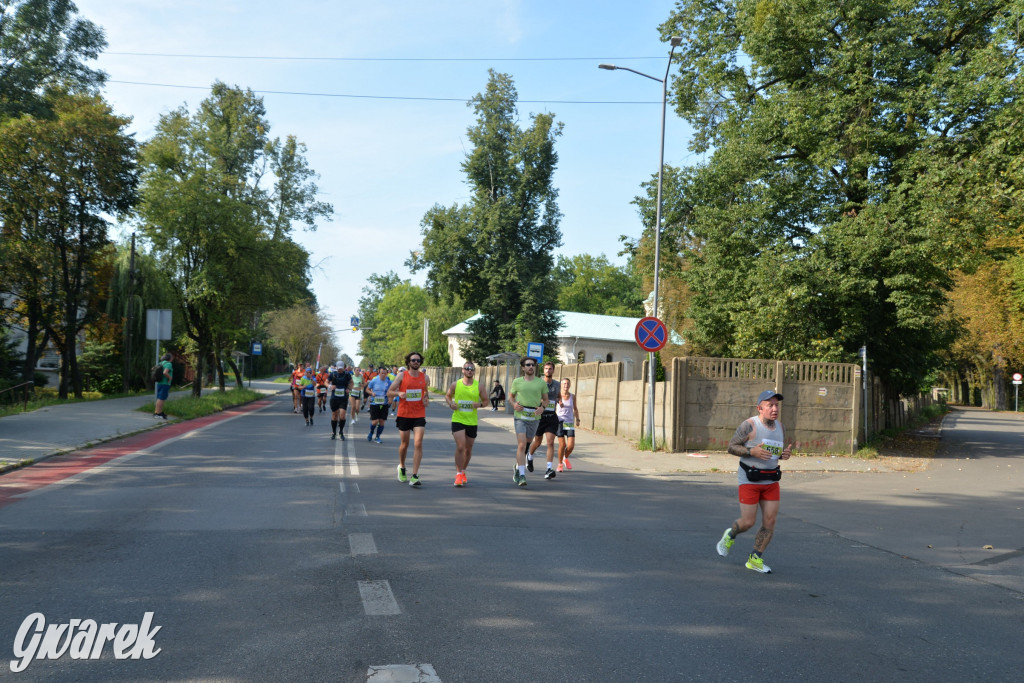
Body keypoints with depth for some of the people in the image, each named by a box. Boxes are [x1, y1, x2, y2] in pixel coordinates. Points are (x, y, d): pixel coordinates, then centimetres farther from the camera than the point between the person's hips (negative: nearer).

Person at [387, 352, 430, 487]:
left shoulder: (424, 377, 7)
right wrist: (399, 393, -20)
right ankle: (402, 467, 38)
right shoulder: (401, 375, -1)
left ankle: (414, 476, -12)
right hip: (404, 414, -1)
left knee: (418, 444, -13)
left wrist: (426, 399, 2)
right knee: (404, 444, 10)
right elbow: (389, 392, 1)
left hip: (419, 415, 1)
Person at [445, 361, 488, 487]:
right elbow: (447, 396, 14)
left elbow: (485, 400, 9)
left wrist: (480, 404, -12)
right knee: (460, 447, -16)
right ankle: (458, 473, -5)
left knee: (468, 449, 13)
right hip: (457, 419, -2)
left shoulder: (478, 386, 1)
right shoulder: (455, 384, 0)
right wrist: (450, 404, -7)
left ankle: (463, 471, 35)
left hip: (472, 421, 2)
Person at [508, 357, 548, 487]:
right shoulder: (517, 381, 4)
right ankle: (521, 475, -15)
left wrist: (542, 407, -8)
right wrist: (514, 404, -4)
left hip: (534, 418, 2)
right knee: (521, 445, -14)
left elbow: (546, 400, 13)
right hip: (520, 417, -2)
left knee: (526, 444, 14)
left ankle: (517, 467, 37)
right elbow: (511, 395, 18)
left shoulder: (541, 382, 5)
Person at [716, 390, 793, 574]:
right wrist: (752, 451, -25)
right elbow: (732, 446, -10)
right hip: (750, 480, -6)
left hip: (771, 481, 6)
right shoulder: (750, 425, -14)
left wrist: (785, 454, -5)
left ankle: (755, 560, 13)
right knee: (748, 522, -3)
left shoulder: (779, 425, 6)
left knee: (770, 522, -1)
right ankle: (730, 536, 31)